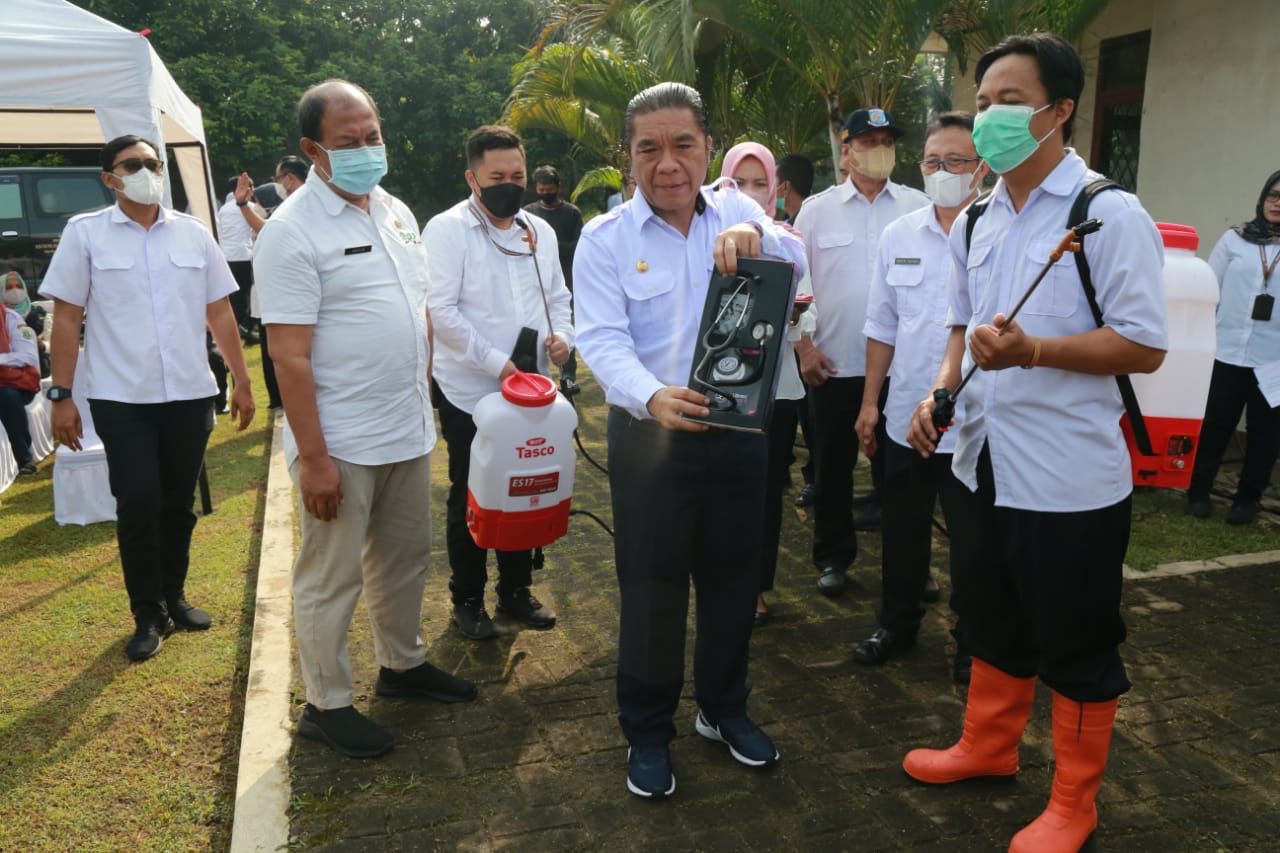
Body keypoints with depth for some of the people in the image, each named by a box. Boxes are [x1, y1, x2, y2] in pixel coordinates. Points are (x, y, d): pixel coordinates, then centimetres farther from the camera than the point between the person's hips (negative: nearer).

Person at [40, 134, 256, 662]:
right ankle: (148, 615, 16)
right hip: (120, 398, -2)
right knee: (137, 506, -1)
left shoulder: (193, 233, 5)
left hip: (189, 393, 2)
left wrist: (242, 382, 6)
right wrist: (61, 395, -6)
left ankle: (173, 598, 29)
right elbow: (66, 318, -1)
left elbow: (219, 313, 8)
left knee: (178, 504, 11)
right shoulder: (85, 233, -1)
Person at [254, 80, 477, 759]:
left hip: (408, 433, 7)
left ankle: (402, 665, 39)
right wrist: (313, 457, -19)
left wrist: (425, 398, 13)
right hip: (340, 445, -7)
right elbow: (290, 355, -17)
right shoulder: (292, 231, -14)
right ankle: (326, 705, 24)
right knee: (331, 578, 7)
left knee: (405, 558, 20)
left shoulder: (396, 212, 9)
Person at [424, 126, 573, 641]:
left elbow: (558, 297, 16)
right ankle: (467, 600, 26)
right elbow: (442, 310, -17)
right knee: (469, 500, 10)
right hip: (469, 392, -5)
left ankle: (516, 590, 33)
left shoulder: (540, 231, 9)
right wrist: (498, 363, -22)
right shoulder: (448, 229, -9)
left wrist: (562, 336, -6)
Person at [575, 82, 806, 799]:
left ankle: (725, 708, 39)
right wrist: (652, 397, -36)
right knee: (652, 590, 7)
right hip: (650, 436, -2)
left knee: (734, 579, 16)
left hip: (739, 429, 3)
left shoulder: (738, 212, 3)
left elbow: (796, 262, -13)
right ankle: (648, 733, 28)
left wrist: (755, 237, -35)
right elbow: (604, 341, -16)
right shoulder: (605, 239, -5)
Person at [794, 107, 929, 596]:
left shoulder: (918, 207, 4)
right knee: (834, 467, 10)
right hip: (834, 365, 0)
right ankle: (833, 557, 25)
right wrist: (804, 346, -3)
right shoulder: (817, 210, 3)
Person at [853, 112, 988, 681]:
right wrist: (870, 401, 9)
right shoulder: (898, 236, 5)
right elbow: (882, 325, 9)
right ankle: (896, 624, 38)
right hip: (905, 415, 4)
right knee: (902, 533, 18)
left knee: (973, 539, 11)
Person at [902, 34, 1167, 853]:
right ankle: (988, 745, 44)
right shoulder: (974, 221, 9)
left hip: (1069, 475, -6)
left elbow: (1146, 345, -15)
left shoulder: (1110, 214, -12)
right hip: (984, 461, 7)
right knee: (994, 623, 23)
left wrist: (1032, 350, -28)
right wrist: (941, 392, 0)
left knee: (1077, 645, 10)